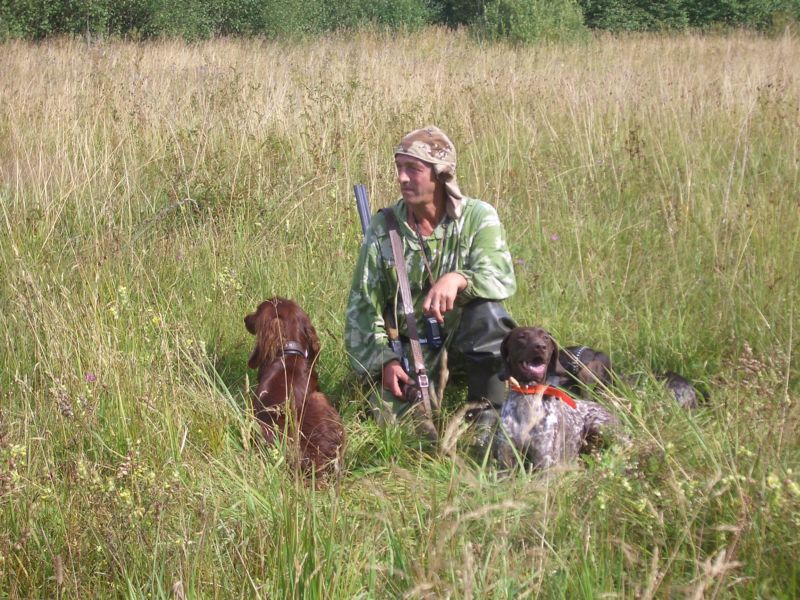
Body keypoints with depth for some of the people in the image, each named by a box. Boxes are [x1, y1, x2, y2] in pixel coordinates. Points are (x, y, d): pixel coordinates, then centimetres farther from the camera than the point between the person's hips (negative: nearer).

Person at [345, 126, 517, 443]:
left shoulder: (478, 217, -10)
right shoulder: (383, 227, -4)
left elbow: (502, 277, -26)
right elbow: (362, 306, -2)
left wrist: (458, 279, -46)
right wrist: (383, 361, -14)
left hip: (464, 338, -1)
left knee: (488, 310, -33)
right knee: (389, 411, -21)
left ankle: (488, 414, -19)